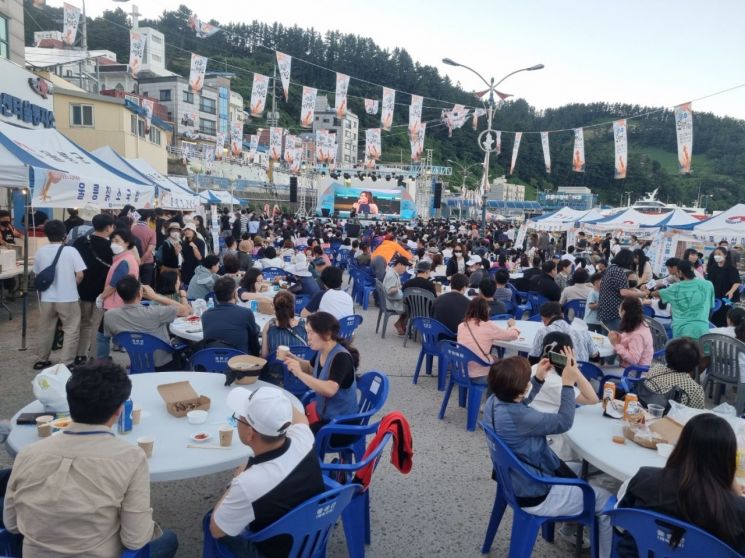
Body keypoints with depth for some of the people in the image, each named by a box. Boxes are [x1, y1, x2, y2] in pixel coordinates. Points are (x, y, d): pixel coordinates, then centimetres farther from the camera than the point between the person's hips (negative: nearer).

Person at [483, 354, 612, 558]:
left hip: (518, 480, 9)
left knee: (578, 470, 32)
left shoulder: (494, 401, -9)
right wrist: (568, 384, -15)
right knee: (607, 502, 7)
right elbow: (563, 422, -21)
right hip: (536, 495, -9)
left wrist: (539, 378, 6)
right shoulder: (521, 418, -36)